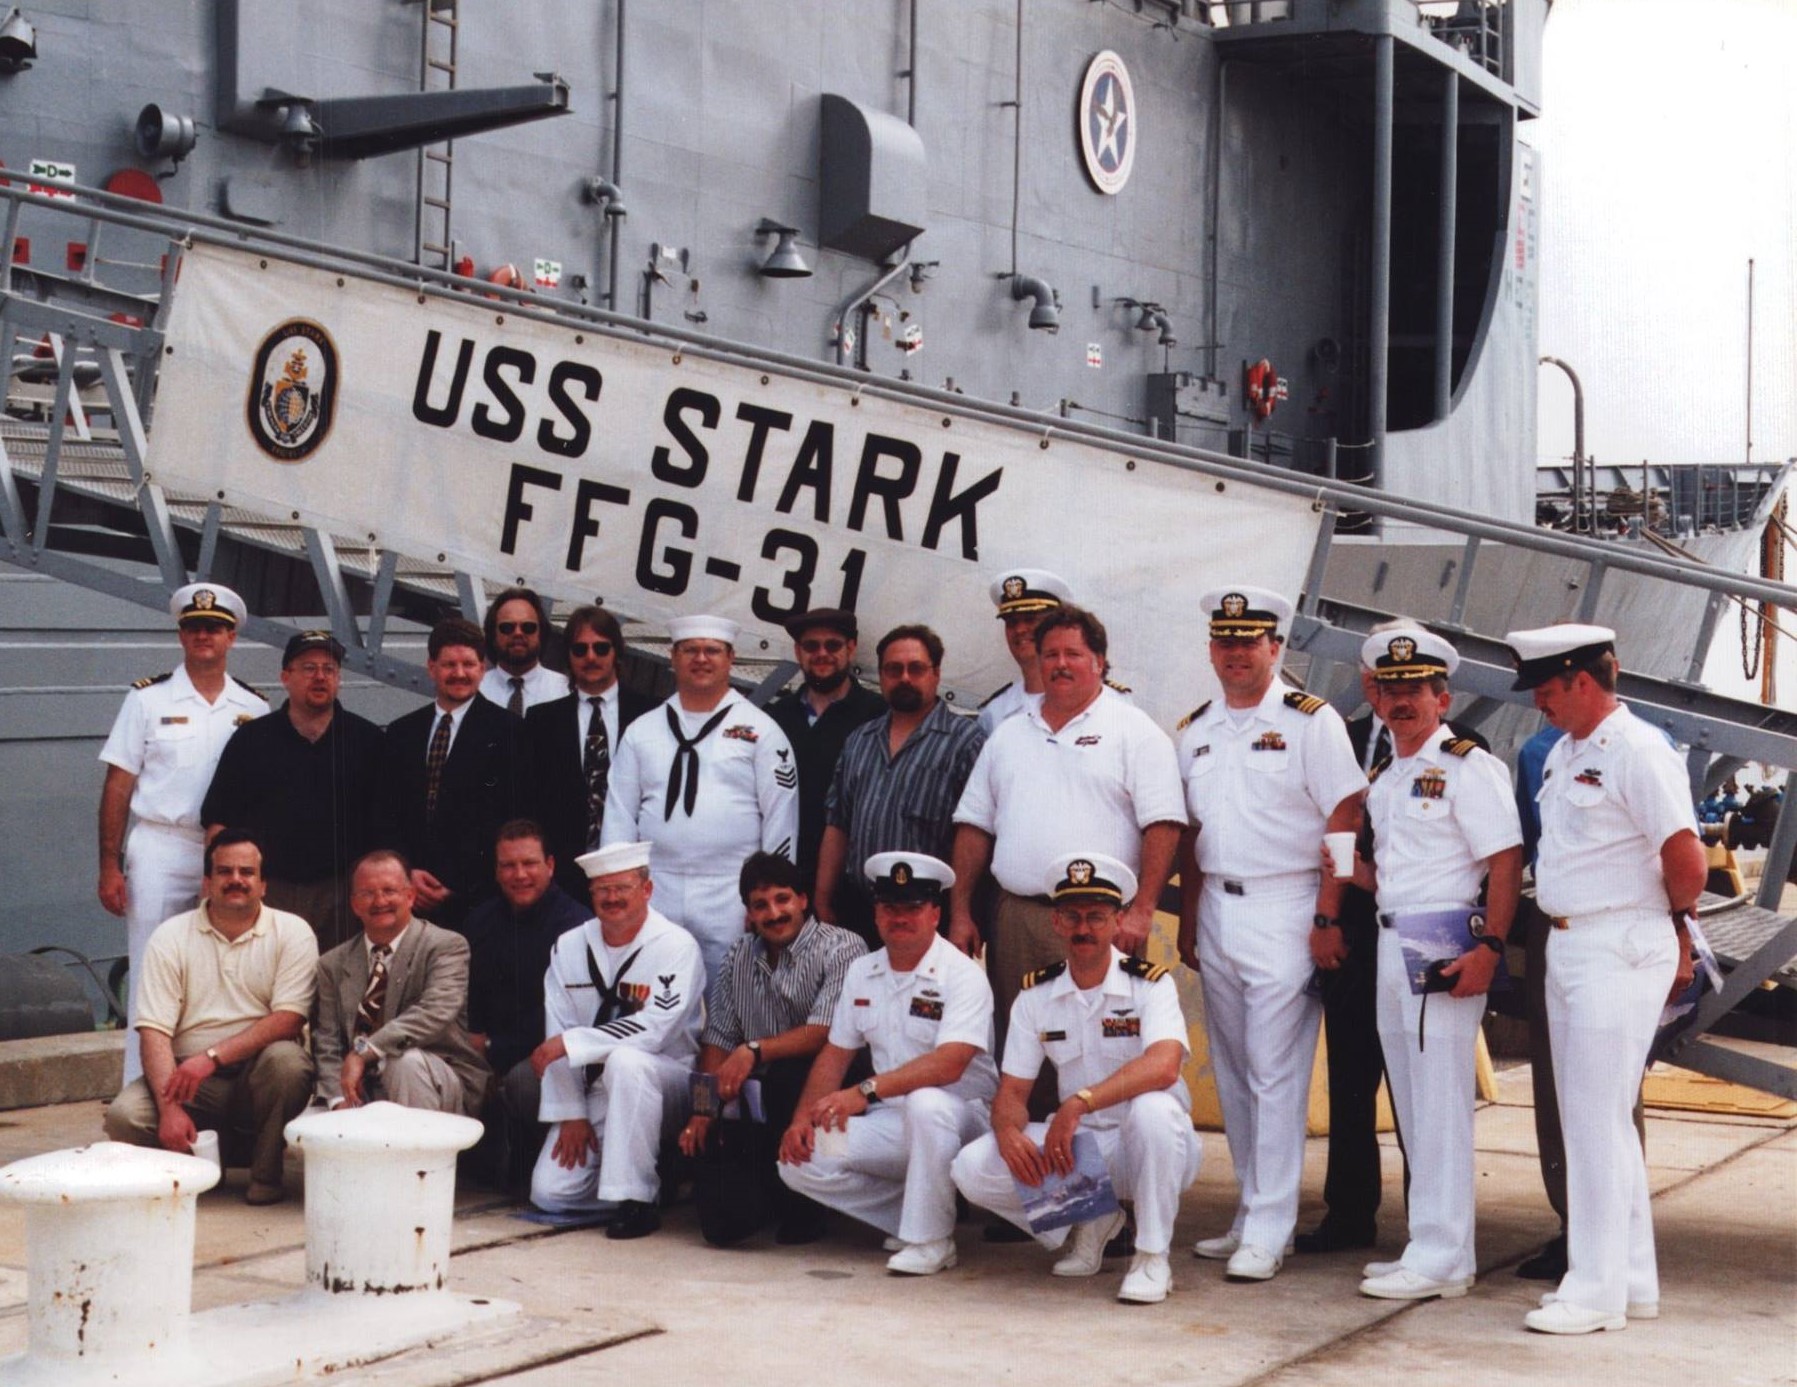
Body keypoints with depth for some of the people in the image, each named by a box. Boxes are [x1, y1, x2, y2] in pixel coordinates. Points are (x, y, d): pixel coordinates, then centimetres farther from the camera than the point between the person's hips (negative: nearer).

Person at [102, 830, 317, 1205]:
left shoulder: (292, 932, -1)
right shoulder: (172, 937, 2)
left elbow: (289, 1019, -12)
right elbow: (155, 1031, -7)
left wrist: (213, 1056, -24)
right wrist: (170, 1109, -22)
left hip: (258, 1075, -1)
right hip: (188, 1076, 1)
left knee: (286, 1059, -34)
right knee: (124, 1116, -26)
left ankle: (266, 1172, -9)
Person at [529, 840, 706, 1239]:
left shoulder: (676, 947, -12)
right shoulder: (569, 948, 3)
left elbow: (654, 1029, -24)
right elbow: (558, 1037, 0)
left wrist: (571, 1042, -25)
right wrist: (570, 1114, -7)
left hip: (666, 1082, -4)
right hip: (594, 1092, 5)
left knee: (626, 1061, -38)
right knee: (549, 1192, -13)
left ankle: (635, 1200, -28)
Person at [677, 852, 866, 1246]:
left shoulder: (841, 949, -8)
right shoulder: (739, 956, 12)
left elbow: (827, 1033, -20)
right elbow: (719, 1038, 11)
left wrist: (755, 1050, -29)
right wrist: (703, 1109, -1)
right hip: (758, 1110, 4)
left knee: (785, 1075, -39)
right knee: (722, 1221, -19)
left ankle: (802, 1206, -15)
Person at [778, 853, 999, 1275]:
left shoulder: (962, 975, -13)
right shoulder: (862, 972, 9)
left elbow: (949, 1064, -27)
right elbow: (836, 1053, 12)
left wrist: (866, 1091, -35)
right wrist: (804, 1117, -4)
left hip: (959, 1117, -6)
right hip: (892, 1122, 6)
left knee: (925, 1103, -40)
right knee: (799, 1160, -14)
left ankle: (932, 1239, -22)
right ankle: (909, 1217, 3)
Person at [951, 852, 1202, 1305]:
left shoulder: (1150, 983, -11)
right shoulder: (1036, 994, 3)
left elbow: (1163, 1065, -30)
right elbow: (1012, 1091, 2)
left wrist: (1078, 1103, -40)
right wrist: (1009, 1132, -23)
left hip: (1146, 1149, -4)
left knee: (1153, 1108, -38)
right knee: (973, 1167, -18)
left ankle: (1153, 1258, -18)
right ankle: (1089, 1224, 6)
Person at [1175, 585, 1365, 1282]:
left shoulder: (1311, 721, -5)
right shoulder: (1195, 731, 14)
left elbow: (1346, 822, -9)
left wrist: (1326, 919, -14)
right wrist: (1187, 921, 14)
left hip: (1284, 909, -6)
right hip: (1217, 909, 7)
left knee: (1275, 1073, -8)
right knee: (1233, 1074, 10)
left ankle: (1267, 1230, -5)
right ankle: (1253, 1212, 19)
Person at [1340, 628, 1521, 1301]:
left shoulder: (1467, 767, -10)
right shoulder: (1385, 778, 16)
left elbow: (1505, 862, -15)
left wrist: (1489, 949, -22)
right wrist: (1355, 870, 3)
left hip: (1448, 948, -9)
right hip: (1392, 943, 9)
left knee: (1441, 1106, -7)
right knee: (1413, 1107, 13)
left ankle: (1440, 1259, -3)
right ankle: (1432, 1247, 21)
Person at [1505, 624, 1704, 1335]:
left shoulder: (1638, 751, -15)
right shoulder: (1562, 753, 14)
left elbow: (1687, 859, -21)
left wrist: (1673, 925, -5)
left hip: (1620, 953, -10)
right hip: (1568, 948, 10)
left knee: (1598, 1118, -7)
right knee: (1590, 1117, 14)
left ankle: (1596, 1290, -2)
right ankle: (1633, 1278, 23)